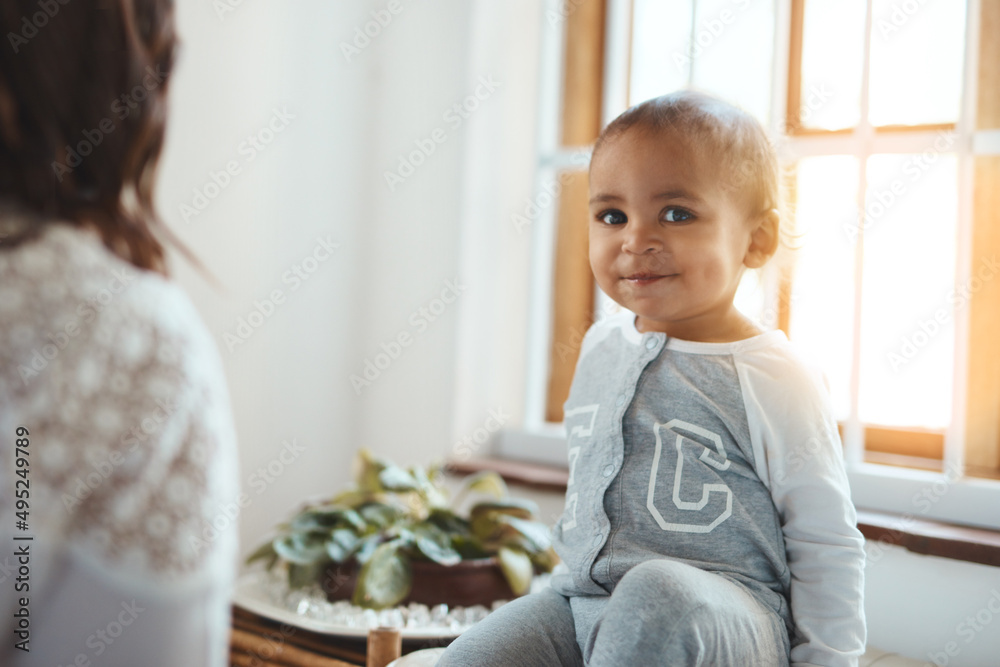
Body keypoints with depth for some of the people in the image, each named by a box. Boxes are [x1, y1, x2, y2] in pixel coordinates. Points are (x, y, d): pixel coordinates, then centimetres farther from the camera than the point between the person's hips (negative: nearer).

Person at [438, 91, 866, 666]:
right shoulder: (601, 347, 12)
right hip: (582, 602, 5)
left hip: (725, 613, -4)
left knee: (660, 594, -38)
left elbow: (827, 549, -3)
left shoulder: (775, 383, -8)